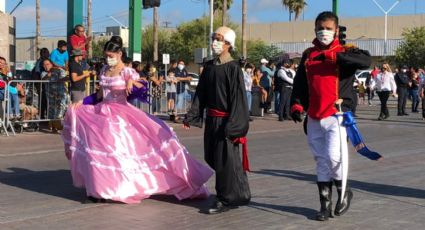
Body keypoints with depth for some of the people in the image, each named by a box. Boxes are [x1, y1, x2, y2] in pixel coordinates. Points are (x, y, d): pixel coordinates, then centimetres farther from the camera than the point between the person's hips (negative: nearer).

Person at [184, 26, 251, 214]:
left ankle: (226, 199, 14)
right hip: (211, 119, 8)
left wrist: (232, 126, -18)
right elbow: (200, 93, 12)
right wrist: (191, 117, 7)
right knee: (212, 158, 14)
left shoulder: (233, 68, -11)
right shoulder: (209, 66, 9)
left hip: (225, 120, -7)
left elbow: (238, 98, -14)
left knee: (225, 160, -1)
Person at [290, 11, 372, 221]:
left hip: (337, 115, -4)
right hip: (314, 118, 5)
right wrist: (296, 105, -1)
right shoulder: (308, 55, 13)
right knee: (321, 161, 8)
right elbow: (299, 82, 15)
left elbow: (366, 61, -20)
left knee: (333, 156, -13)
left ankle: (343, 192, 15)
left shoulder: (344, 52, -1)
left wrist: (332, 56, -25)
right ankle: (325, 204, 17)